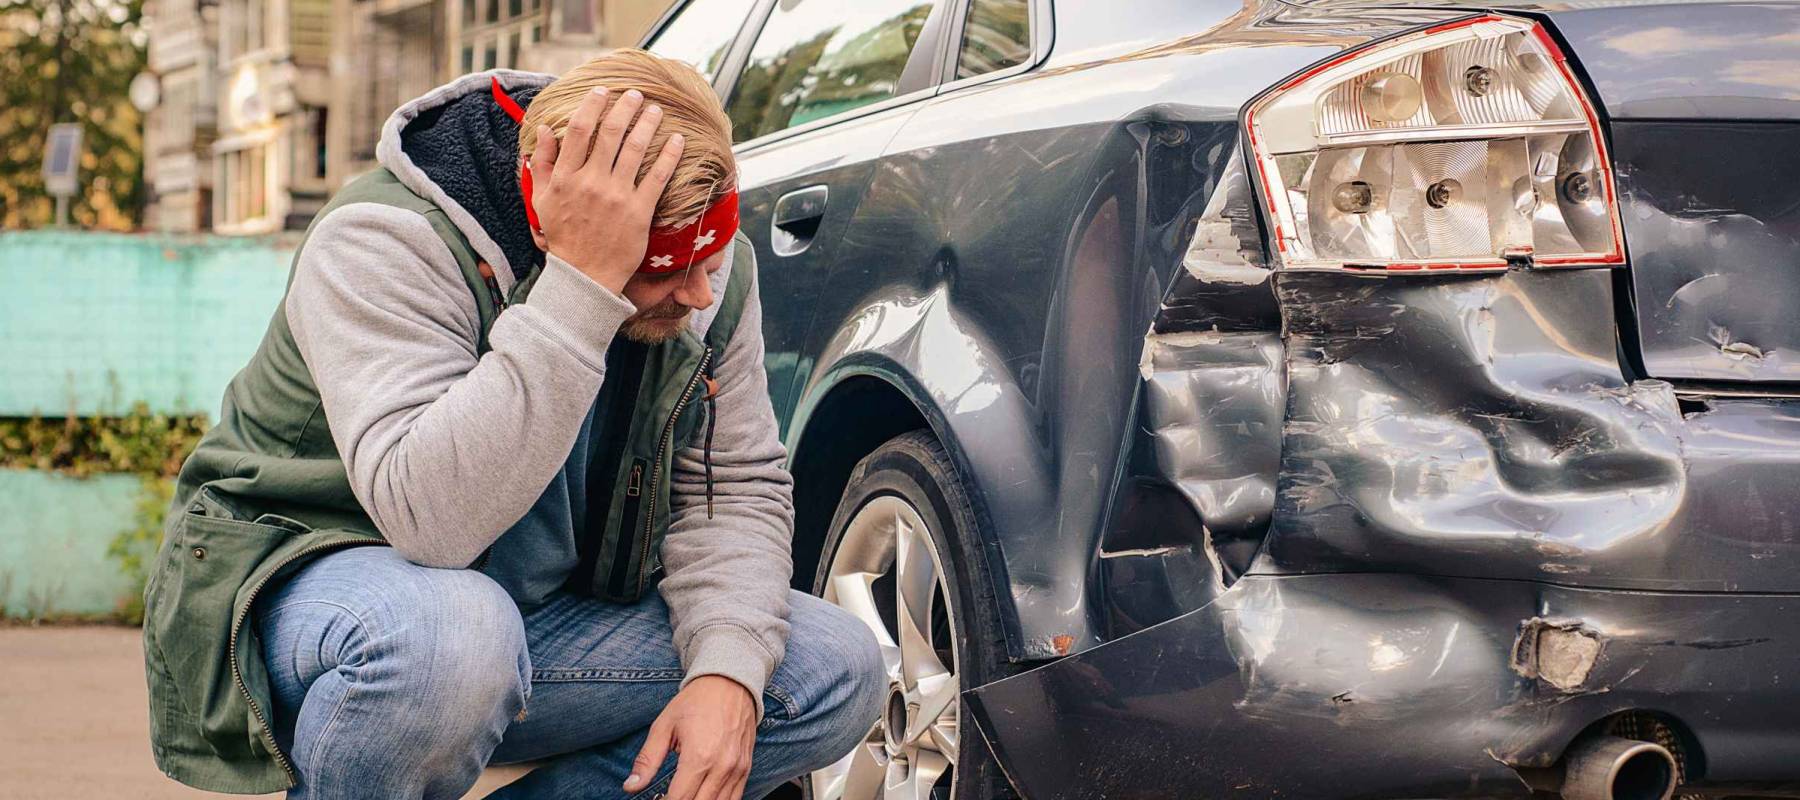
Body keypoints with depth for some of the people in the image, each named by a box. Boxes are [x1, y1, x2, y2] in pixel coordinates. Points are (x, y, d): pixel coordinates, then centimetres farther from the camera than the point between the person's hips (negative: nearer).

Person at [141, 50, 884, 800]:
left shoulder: (713, 271, -6)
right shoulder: (384, 244, -25)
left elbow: (735, 487, -1)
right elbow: (431, 520, -39)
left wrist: (727, 669, -20)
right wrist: (580, 288, -43)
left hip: (544, 611, 6)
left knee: (838, 671, -9)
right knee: (450, 631, -42)